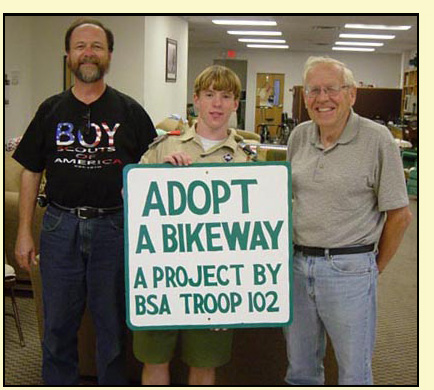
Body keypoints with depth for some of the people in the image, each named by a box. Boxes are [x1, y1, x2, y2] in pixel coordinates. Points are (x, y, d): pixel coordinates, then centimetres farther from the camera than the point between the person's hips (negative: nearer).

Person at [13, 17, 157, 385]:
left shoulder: (130, 111, 3)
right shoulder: (51, 110, 7)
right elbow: (31, 172, 9)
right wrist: (24, 231, 5)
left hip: (114, 226, -1)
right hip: (61, 226, 2)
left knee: (113, 323, 10)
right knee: (58, 323, 12)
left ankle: (114, 383, 28)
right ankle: (58, 383, 31)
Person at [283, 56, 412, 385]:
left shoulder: (377, 139, -10)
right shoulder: (299, 137, 6)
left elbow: (400, 215, -7)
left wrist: (376, 267, 1)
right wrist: (296, 253, 11)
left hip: (349, 269, -5)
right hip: (298, 263, 5)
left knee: (354, 374, 10)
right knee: (300, 369, 19)